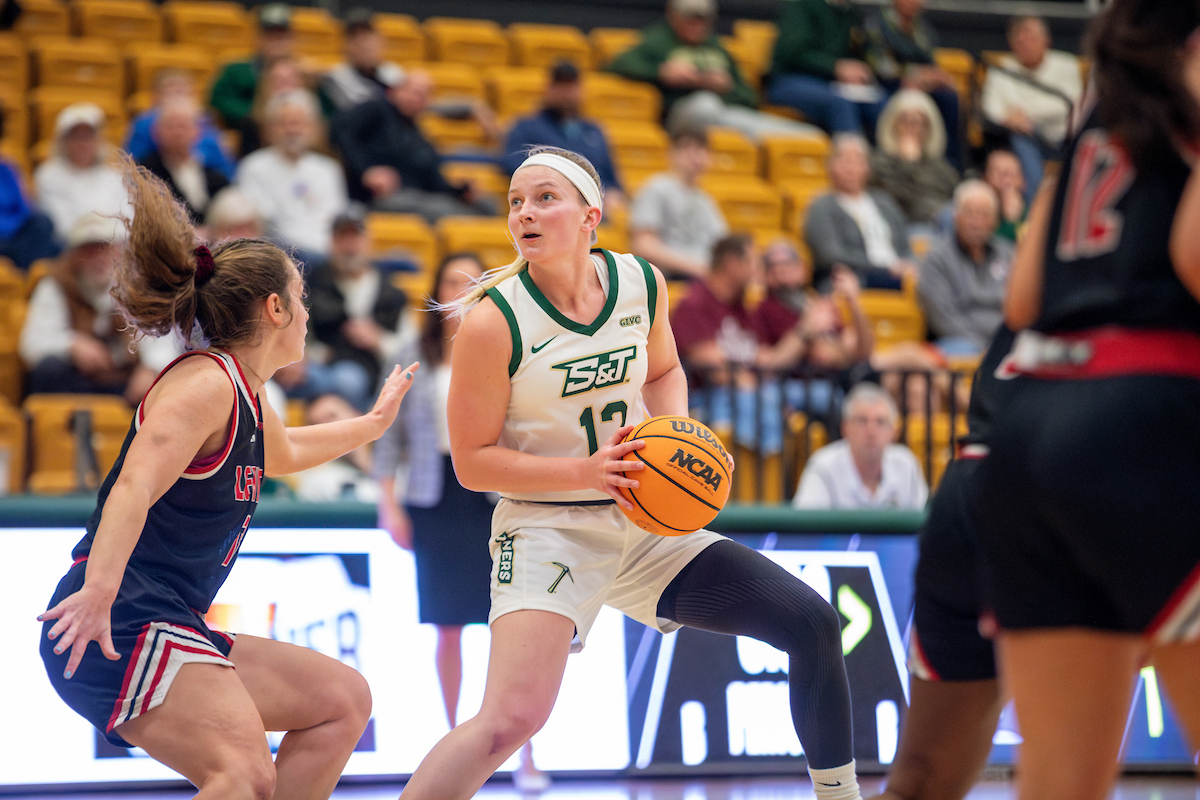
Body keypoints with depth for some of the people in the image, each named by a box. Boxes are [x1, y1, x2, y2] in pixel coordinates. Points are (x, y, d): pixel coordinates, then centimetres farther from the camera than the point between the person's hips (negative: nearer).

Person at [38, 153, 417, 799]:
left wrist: (372, 423, 53)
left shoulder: (247, 400, 20)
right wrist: (99, 590, -40)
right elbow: (135, 487, -27)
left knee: (343, 700, 15)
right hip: (117, 626, -11)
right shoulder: (204, 383, -11)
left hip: (170, 630, 11)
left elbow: (283, 454, 46)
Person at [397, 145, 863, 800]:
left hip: (644, 525, 5)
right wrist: (585, 471, -25)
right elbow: (472, 461, -12)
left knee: (812, 623, -1)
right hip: (547, 529, -5)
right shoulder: (492, 322, -17)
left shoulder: (642, 284, -3)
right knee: (510, 721, -26)